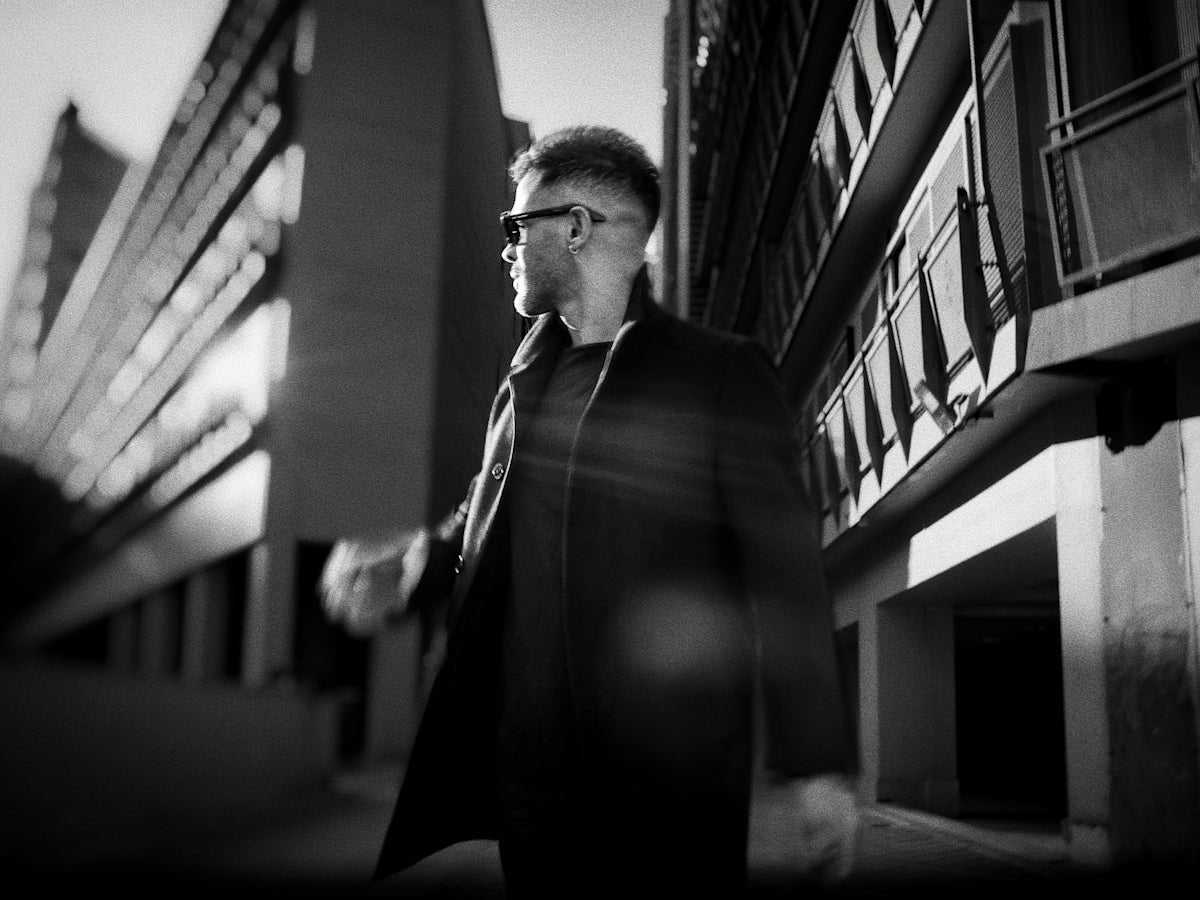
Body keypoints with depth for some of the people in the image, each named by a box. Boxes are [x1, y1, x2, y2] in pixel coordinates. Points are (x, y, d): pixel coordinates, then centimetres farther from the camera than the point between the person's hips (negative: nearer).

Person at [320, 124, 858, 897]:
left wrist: (816, 763, -11)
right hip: (522, 769, 5)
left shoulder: (721, 372, -1)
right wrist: (412, 562, -4)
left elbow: (783, 571, -6)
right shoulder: (530, 377, 17)